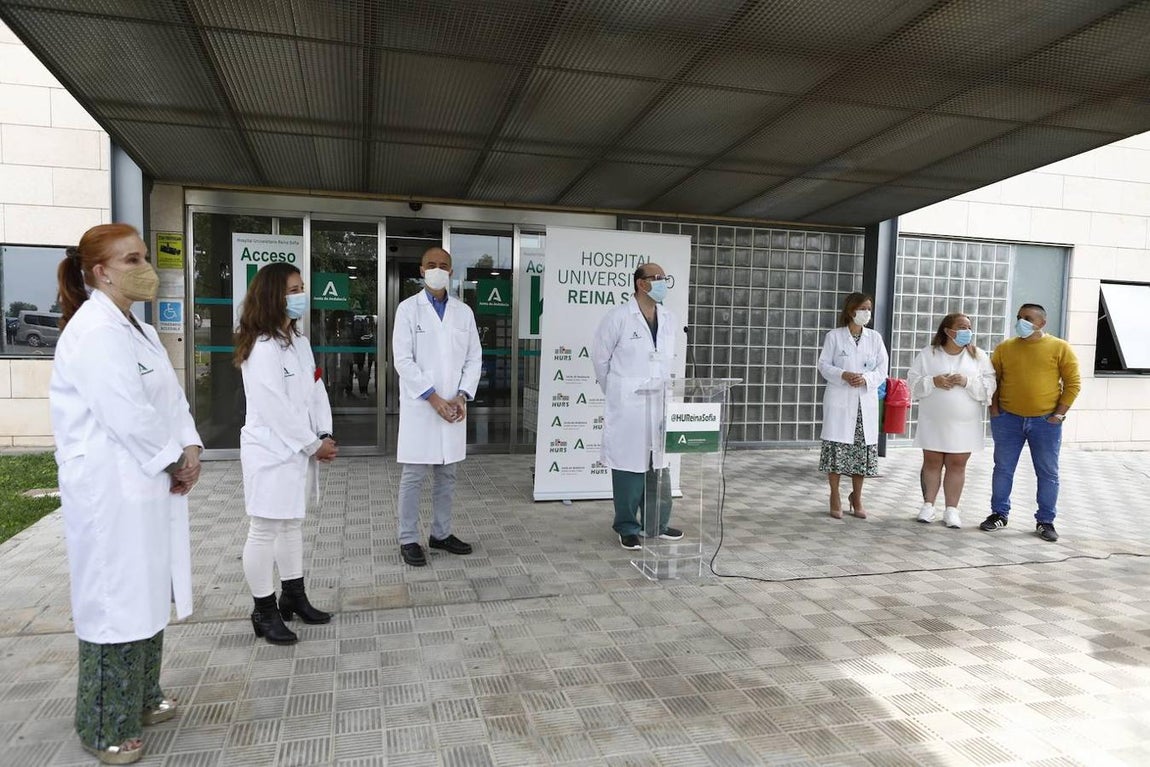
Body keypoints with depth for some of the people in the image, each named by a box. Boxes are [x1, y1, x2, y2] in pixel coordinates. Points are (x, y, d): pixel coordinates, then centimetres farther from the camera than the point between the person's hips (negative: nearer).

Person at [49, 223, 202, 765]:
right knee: (115, 605, 3)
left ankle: (142, 699, 35)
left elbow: (171, 399, 12)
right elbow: (127, 416, -23)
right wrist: (175, 462, -11)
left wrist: (190, 448, -4)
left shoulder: (139, 330, 13)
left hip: (150, 486, 9)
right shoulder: (93, 331, -17)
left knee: (146, 596, 19)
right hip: (111, 492, -9)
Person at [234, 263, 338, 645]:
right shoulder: (262, 348, -18)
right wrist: (315, 445, -14)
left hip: (299, 450, 9)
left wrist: (325, 436, -4)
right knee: (264, 531, 2)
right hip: (271, 452, -9)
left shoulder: (299, 341, 10)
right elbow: (277, 409, -21)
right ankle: (264, 611, 14)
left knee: (292, 525, 18)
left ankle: (293, 596, 31)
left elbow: (316, 390, 9)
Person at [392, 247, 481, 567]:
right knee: (414, 476, 2)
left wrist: (462, 396, -6)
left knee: (447, 474, 12)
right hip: (419, 407, -4)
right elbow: (403, 360, -8)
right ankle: (409, 540, 13)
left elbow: (474, 358, 8)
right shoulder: (408, 308, -1)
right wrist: (433, 398, -15)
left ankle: (441, 533, 25)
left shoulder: (464, 311, 9)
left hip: (454, 407, 4)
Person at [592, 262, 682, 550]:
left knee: (659, 466, 10)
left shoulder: (670, 320, 7)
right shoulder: (619, 317, -7)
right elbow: (600, 358, 0)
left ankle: (657, 524, 24)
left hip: (659, 404, 5)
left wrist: (663, 389, 16)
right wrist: (615, 393, 7)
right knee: (629, 465, 2)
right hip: (627, 406, -5)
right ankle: (627, 527, 14)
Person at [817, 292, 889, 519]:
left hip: (866, 401, 3)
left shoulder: (875, 338, 9)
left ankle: (856, 497, 23)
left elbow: (882, 369, 6)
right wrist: (843, 375, -17)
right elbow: (823, 364, 0)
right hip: (839, 400, -3)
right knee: (836, 449, -2)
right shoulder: (834, 336, 1)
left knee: (863, 451, 6)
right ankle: (835, 498, 13)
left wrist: (866, 379, -13)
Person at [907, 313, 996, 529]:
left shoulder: (979, 356, 3)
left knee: (957, 464, 4)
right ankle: (928, 505, 19)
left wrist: (967, 382, -18)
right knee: (931, 462, 7)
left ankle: (951, 509, 14)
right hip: (933, 423, 0)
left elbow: (989, 387, -3)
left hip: (963, 425, 0)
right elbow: (913, 382, -1)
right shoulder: (927, 354, 1)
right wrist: (933, 382, -18)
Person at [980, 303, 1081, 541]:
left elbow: (1073, 383, -1)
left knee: (1048, 473, 6)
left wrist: (1060, 413, -7)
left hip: (1046, 421, -2)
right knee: (1003, 469, 8)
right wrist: (994, 409, 0)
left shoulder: (1060, 348, -2)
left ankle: (1045, 521, 17)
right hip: (1008, 419, 2)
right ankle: (999, 514, 20)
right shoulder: (1004, 348, 5)